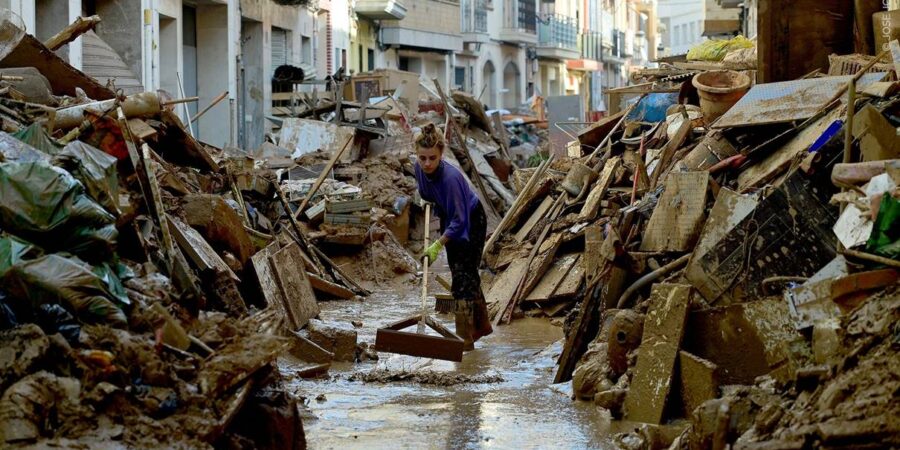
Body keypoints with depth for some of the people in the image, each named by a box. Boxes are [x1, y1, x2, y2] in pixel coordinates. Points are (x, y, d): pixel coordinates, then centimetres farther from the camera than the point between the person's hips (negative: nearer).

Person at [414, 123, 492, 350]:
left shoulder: (450, 177, -38)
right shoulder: (420, 168, -18)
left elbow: (459, 221, -34)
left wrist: (438, 245, -36)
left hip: (471, 223, -7)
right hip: (451, 220, 7)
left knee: (463, 276, -10)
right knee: (468, 274, 18)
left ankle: (465, 338, -7)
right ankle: (482, 325, 33)